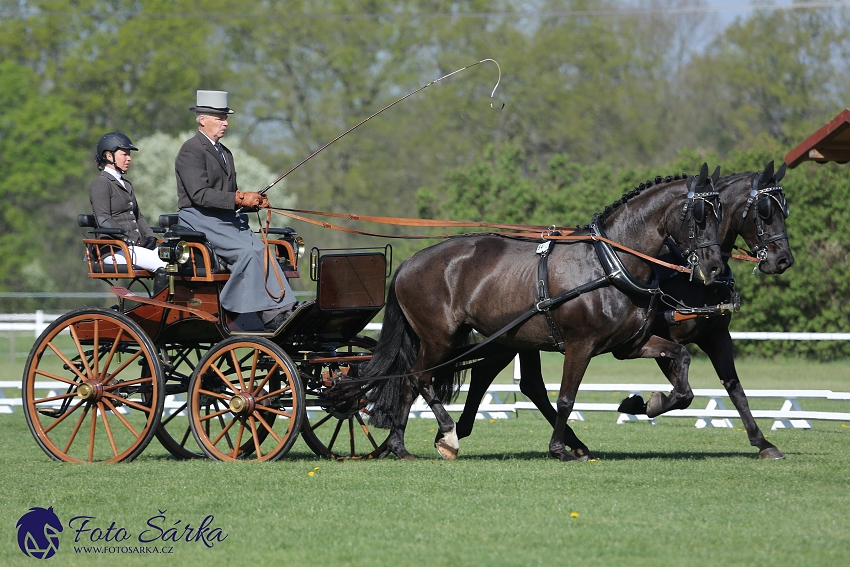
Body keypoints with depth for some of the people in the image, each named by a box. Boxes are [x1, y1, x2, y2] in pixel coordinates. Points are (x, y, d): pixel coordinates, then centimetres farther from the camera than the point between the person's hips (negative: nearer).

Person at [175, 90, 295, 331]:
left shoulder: (224, 152, 22)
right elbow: (200, 195, -19)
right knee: (246, 251, -27)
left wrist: (253, 201, 3)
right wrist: (238, 199, -23)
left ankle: (280, 311, -24)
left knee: (262, 251, -15)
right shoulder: (191, 151, -8)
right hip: (200, 219, -8)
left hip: (227, 220, 8)